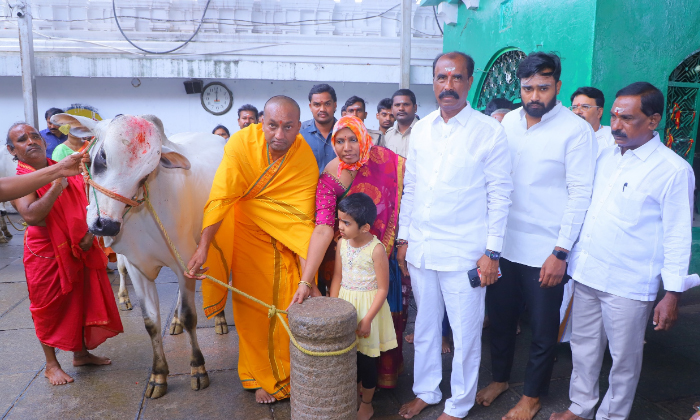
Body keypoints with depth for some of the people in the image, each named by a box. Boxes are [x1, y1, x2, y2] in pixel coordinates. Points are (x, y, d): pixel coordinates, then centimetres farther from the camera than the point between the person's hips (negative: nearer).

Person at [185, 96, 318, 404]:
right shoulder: (242, 142, -22)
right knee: (253, 306, 7)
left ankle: (288, 374, 29)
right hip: (247, 234, 0)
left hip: (285, 235, 0)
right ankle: (262, 377, 25)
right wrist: (203, 247, -29)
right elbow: (221, 198, -23)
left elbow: (302, 220, -24)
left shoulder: (306, 159, -21)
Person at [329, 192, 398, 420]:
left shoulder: (376, 249, -19)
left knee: (367, 358, 9)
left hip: (368, 305, -5)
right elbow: (337, 277, 4)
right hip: (345, 303, 5)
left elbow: (383, 289, -15)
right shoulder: (342, 243, -3)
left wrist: (367, 319, -17)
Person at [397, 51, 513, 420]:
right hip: (421, 248, 5)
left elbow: (500, 195, -6)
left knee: (465, 334, 7)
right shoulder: (421, 129, 7)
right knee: (425, 327, 17)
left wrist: (492, 252, -10)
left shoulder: (489, 131, -6)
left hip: (464, 253, -4)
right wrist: (404, 238, 10)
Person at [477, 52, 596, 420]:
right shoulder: (509, 121, 4)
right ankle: (499, 378, 41)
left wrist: (560, 253, -14)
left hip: (545, 251, -4)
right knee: (500, 317, 18)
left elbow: (580, 194, -12)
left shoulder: (576, 130, -11)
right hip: (503, 243, 5)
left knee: (543, 330, 11)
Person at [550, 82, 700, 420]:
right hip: (585, 273, 6)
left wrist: (672, 294, -10)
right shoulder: (605, 156, 6)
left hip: (629, 284, -5)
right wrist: (568, 255, 14)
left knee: (624, 358, 10)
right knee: (583, 348, 17)